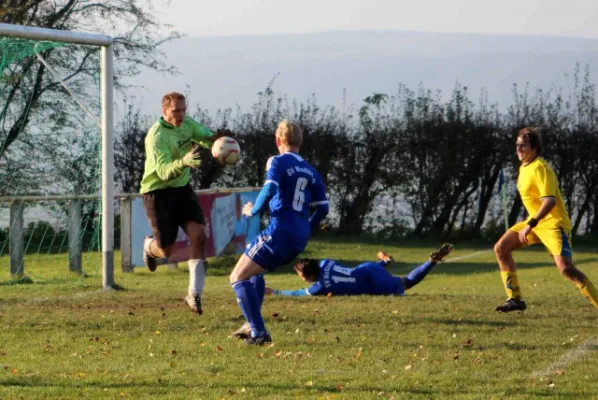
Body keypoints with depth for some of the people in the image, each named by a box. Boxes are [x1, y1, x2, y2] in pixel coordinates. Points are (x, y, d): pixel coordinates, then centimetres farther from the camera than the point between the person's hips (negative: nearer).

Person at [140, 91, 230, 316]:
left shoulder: (188, 124, -2)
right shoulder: (156, 137, -25)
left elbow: (206, 137, 9)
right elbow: (164, 171, -35)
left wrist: (217, 138, -17)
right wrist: (184, 162, -56)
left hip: (182, 188, 6)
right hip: (158, 193, -6)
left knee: (198, 236, -13)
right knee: (166, 250, -1)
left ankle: (194, 294, -7)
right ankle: (150, 246, 39)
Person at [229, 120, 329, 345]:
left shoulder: (278, 162, -3)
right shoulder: (310, 171, 15)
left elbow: (269, 190, -19)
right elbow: (322, 208, 13)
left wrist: (252, 210, -3)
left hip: (280, 231, -8)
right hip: (300, 237, 8)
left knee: (238, 277, 0)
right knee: (254, 270, 30)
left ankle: (259, 333, -12)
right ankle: (252, 324, 28)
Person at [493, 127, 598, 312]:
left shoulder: (540, 168, -20)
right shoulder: (524, 167, 9)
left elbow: (549, 201, -31)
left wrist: (530, 225, -35)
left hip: (553, 224, -10)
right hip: (536, 222, 10)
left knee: (565, 268, -23)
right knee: (501, 248, 5)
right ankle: (515, 299, 10)